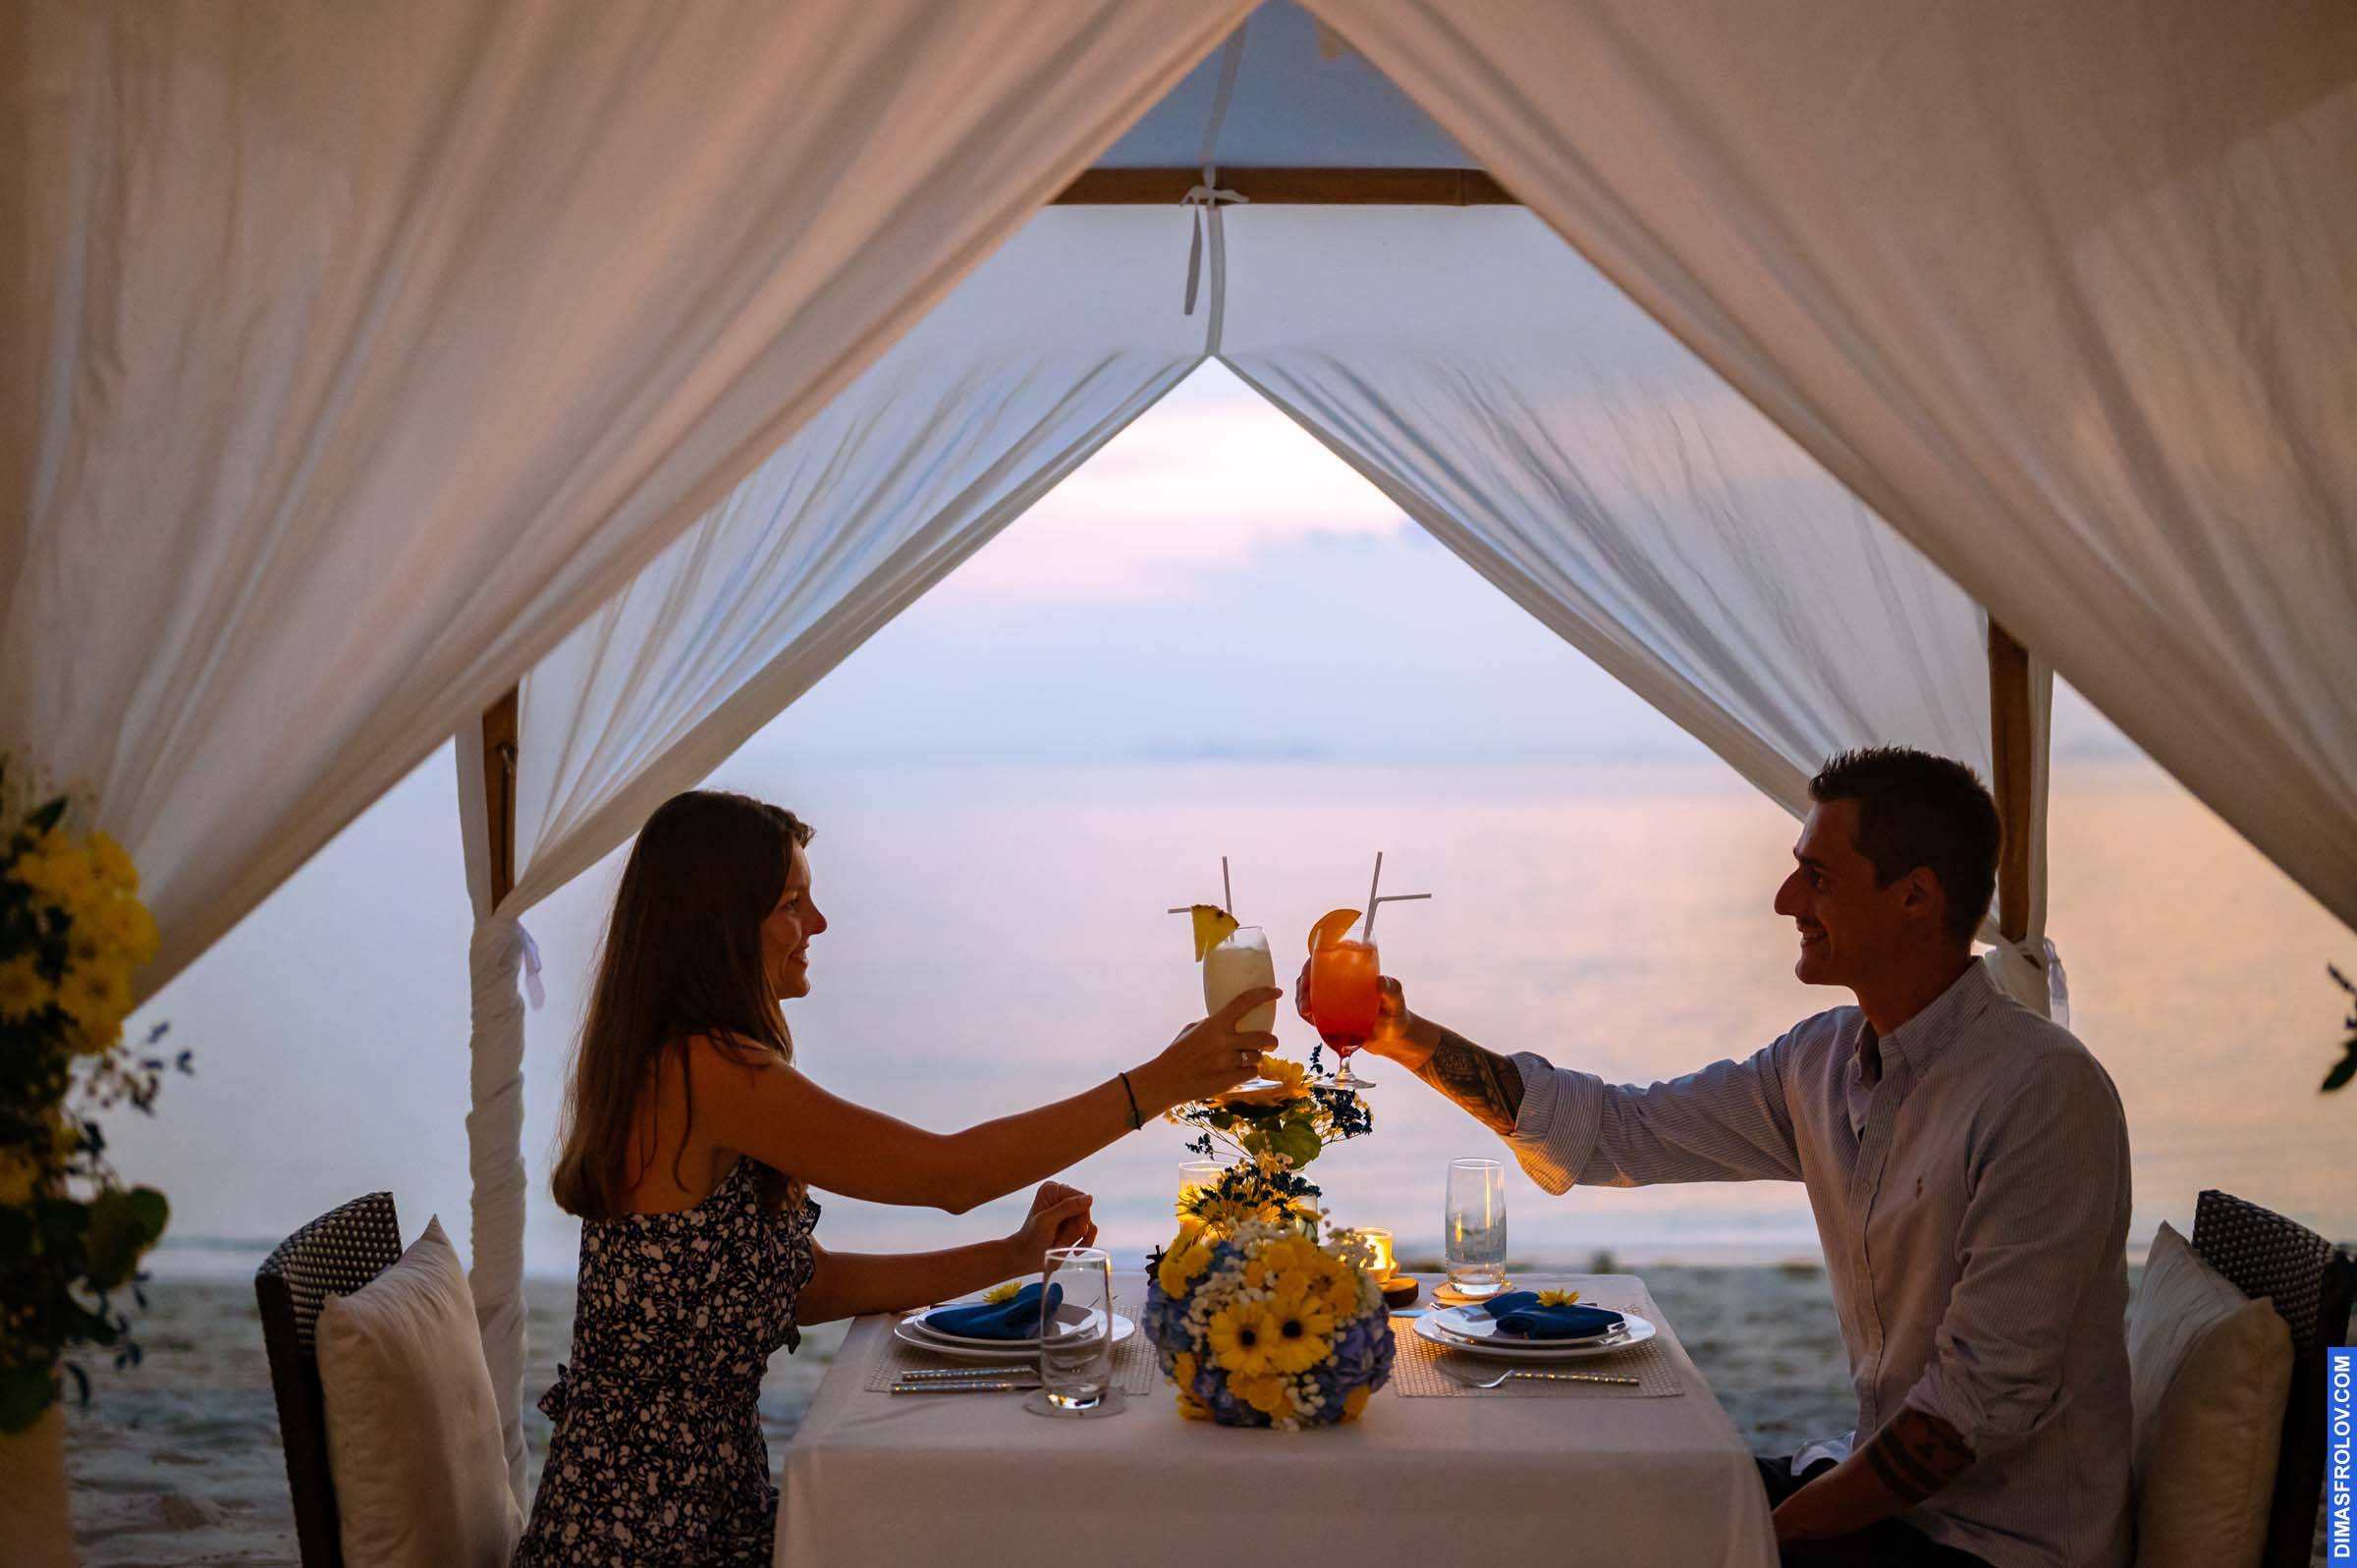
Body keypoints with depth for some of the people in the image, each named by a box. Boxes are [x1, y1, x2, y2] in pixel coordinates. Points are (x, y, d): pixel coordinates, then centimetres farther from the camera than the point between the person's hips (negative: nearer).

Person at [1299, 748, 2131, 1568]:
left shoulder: (2044, 1094, -22)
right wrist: (1410, 1040, 1)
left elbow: (1991, 1393, -23)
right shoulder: (1825, 1061, 3)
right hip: (1878, 1482, 7)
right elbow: (1618, 1130, 8)